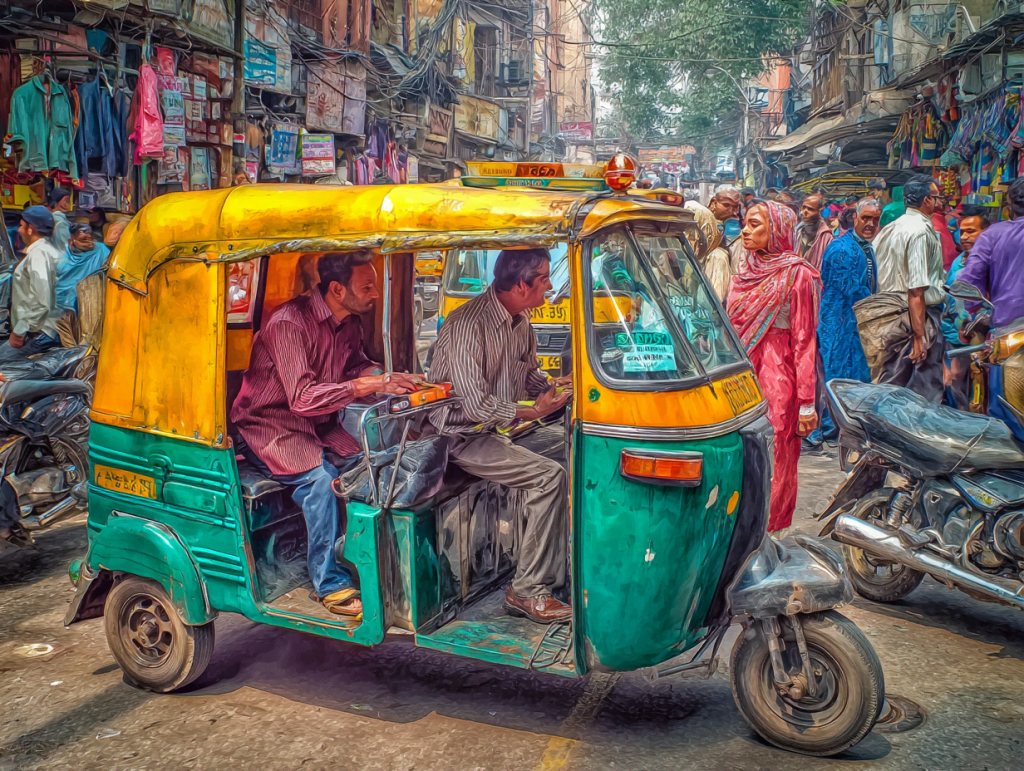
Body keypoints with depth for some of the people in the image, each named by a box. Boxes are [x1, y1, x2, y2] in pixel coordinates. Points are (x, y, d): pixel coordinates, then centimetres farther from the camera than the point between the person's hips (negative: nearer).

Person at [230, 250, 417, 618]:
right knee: (322, 478, -31)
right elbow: (302, 398, -30)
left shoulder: (350, 321, 2)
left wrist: (388, 377, -10)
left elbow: (357, 365, 13)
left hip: (319, 423, 7)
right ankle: (331, 584, -19)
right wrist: (369, 384, -36)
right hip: (271, 425, -7)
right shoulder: (288, 323, -23)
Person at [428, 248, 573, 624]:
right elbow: (474, 405, -25)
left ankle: (557, 574, -3)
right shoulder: (468, 324, -22)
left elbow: (529, 373, 21)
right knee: (549, 476, -23)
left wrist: (553, 387, 0)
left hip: (499, 428, 9)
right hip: (463, 436, -9)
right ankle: (526, 590, -16)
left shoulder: (520, 321, 7)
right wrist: (533, 411, -20)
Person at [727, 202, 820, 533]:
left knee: (772, 470, -1)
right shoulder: (745, 274, 12)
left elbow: (804, 341, -8)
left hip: (776, 379, -6)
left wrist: (806, 403, -10)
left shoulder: (796, 274, -6)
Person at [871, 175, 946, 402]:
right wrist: (919, 336, -21)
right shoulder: (921, 232, -15)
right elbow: (916, 290, -21)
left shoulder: (888, 230, 11)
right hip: (922, 316, -9)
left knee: (891, 383, 13)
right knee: (928, 389, -2)